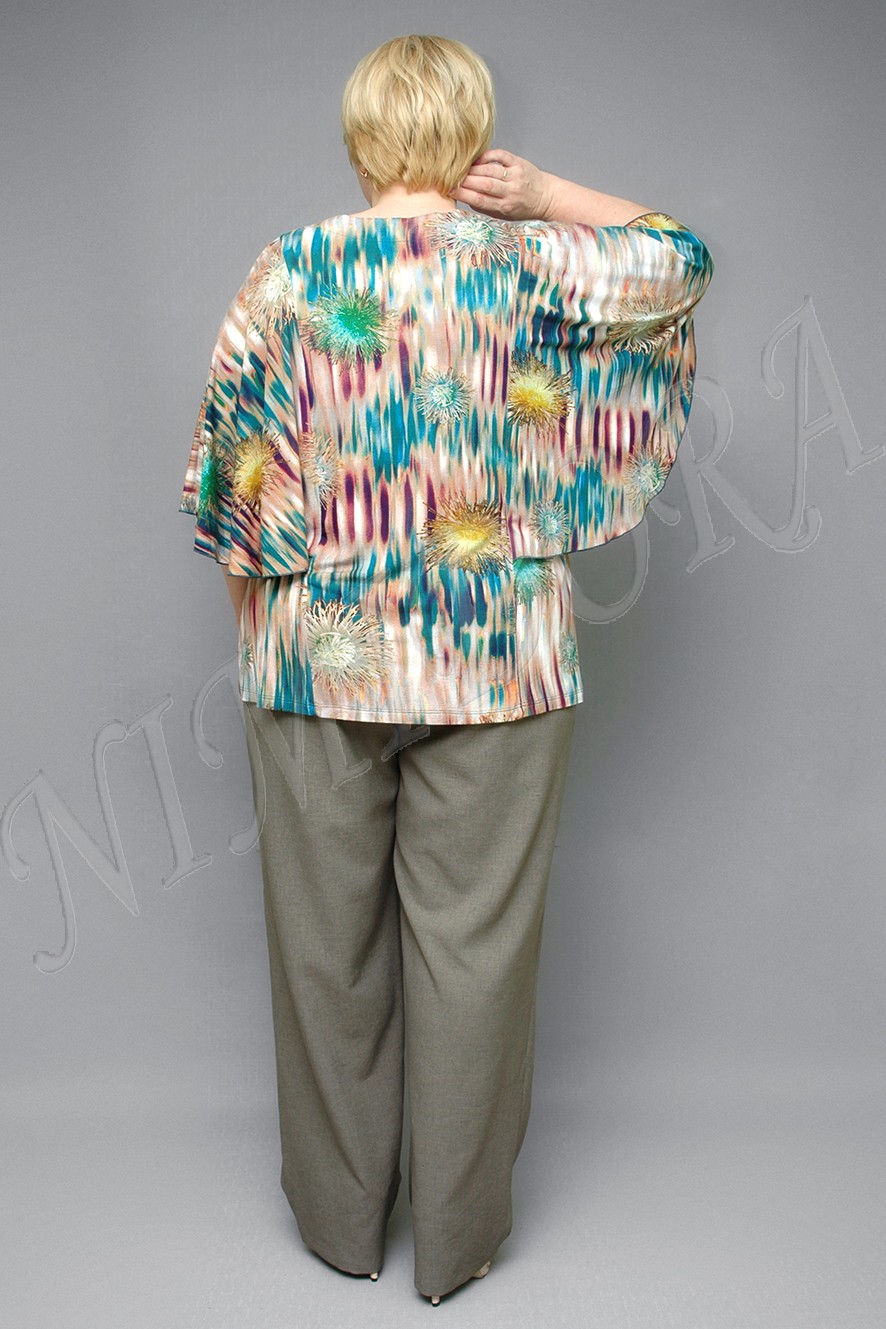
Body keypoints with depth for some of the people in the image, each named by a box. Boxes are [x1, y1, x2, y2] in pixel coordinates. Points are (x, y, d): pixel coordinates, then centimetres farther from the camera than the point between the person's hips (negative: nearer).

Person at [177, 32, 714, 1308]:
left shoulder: (290, 271, -2)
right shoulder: (529, 263, -2)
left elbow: (224, 456, 2)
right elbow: (681, 257, 15)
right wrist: (549, 194, 9)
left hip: (318, 656, 1)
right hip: (494, 663, 0)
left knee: (330, 942, 15)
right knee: (475, 940, 11)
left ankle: (341, 1214, 32)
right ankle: (459, 1230, 26)